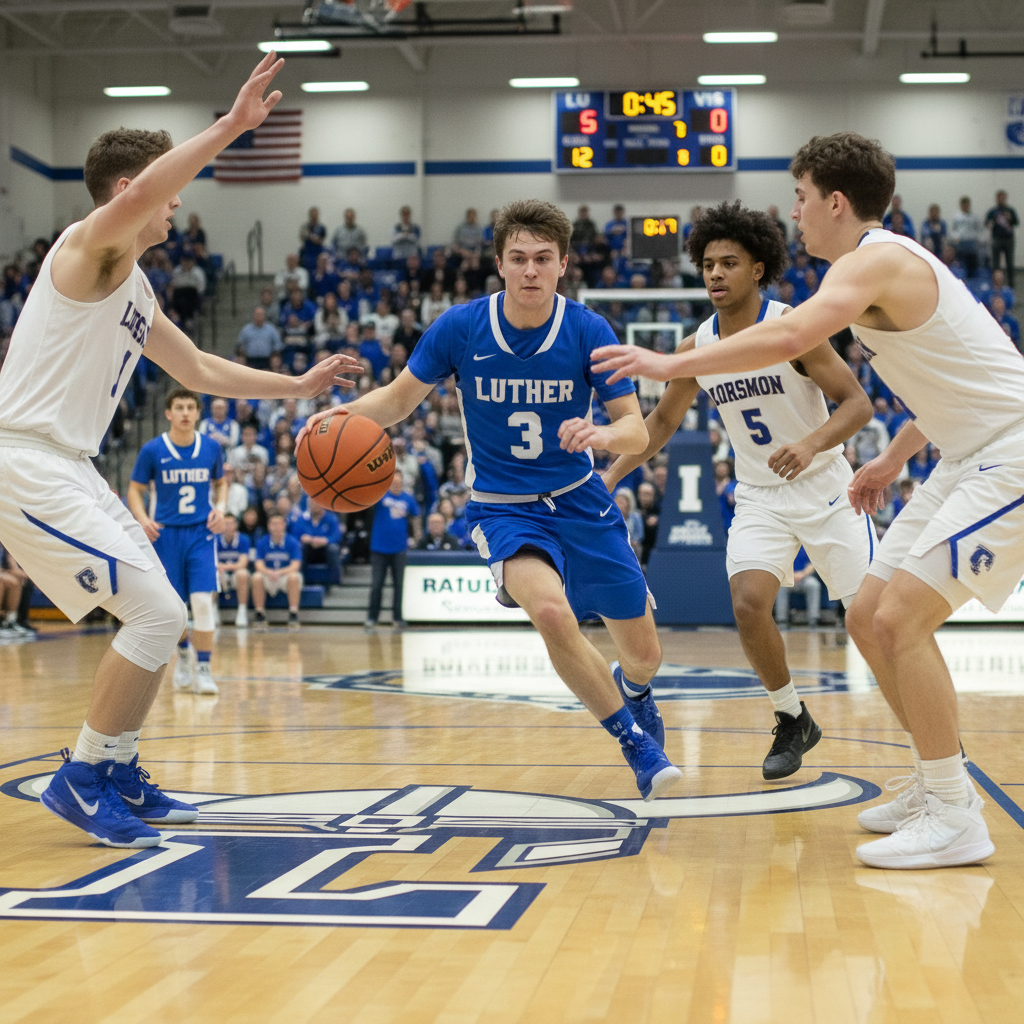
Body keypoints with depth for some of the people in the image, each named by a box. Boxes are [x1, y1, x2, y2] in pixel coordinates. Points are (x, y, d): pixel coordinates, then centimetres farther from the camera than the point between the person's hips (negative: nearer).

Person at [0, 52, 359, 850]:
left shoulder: (135, 288, 19)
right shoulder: (88, 248, -9)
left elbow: (199, 371, 30)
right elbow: (141, 192, -33)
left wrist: (298, 386, 27)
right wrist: (230, 127, -36)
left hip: (66, 468, 10)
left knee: (158, 616, 13)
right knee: (158, 612, -13)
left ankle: (117, 775, 21)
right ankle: (81, 778, -3)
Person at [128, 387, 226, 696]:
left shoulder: (211, 447, 1)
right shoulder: (152, 450, -5)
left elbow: (220, 483, 16)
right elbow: (136, 489, 2)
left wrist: (220, 508, -3)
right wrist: (142, 519, -15)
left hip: (201, 534, 0)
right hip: (166, 534, 0)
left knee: (203, 600, -14)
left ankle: (203, 670, -7)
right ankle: (183, 652, 37)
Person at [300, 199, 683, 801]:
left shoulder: (589, 332, -13)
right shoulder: (460, 328, -12)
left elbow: (637, 430, -13)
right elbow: (400, 399, -1)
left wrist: (603, 435, -36)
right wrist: (344, 413, -21)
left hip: (581, 501, 2)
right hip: (504, 506, -1)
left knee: (645, 655, 8)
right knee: (552, 614, -32)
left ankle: (632, 688, 49)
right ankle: (635, 742, -10)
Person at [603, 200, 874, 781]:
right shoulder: (697, 347, -1)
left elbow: (858, 403, -17)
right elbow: (664, 419, 14)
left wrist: (811, 444, -35)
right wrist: (612, 475, 6)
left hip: (824, 487, -3)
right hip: (759, 497, 4)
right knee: (749, 603, -18)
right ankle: (793, 722, 5)